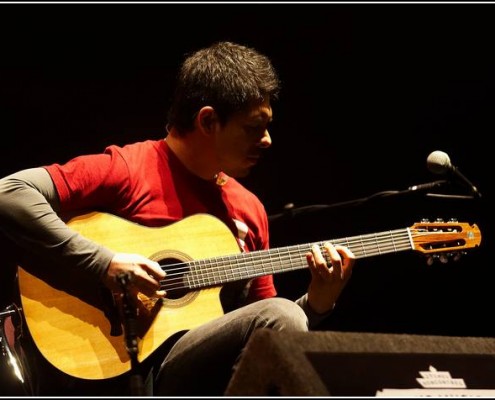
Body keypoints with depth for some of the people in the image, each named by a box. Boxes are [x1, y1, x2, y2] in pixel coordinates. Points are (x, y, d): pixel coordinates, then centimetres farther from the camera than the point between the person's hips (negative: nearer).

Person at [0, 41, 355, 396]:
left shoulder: (249, 209, 17)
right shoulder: (127, 170, -3)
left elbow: (264, 329, 20)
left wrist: (317, 303, 0)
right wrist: (103, 265, -20)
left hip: (215, 377, 7)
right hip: (127, 373, -7)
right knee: (280, 316, -27)